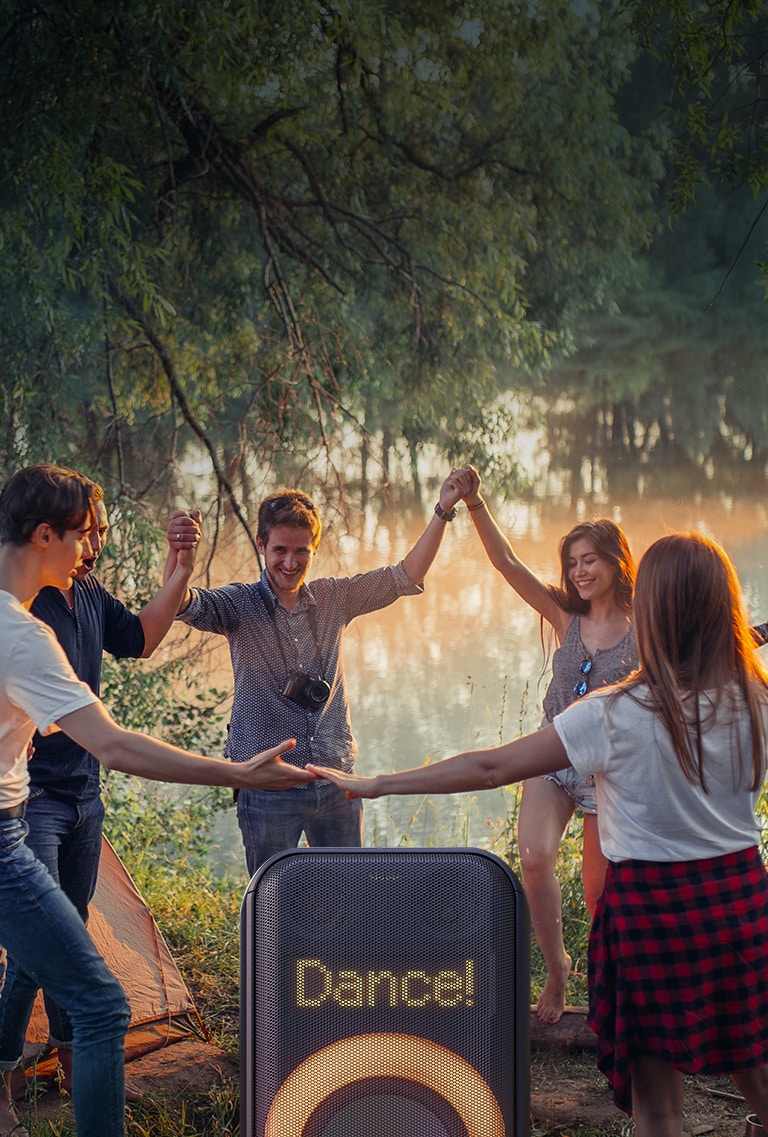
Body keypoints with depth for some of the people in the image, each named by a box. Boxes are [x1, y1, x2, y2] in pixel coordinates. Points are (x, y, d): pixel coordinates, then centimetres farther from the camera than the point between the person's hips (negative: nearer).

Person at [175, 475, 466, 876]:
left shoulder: (335, 598, 8)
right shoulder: (240, 605, -3)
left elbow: (406, 577, 8)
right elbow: (187, 606, -22)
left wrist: (443, 511, -2)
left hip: (336, 783, 4)